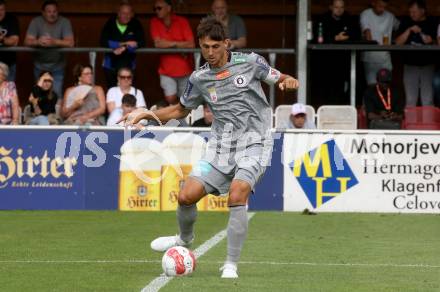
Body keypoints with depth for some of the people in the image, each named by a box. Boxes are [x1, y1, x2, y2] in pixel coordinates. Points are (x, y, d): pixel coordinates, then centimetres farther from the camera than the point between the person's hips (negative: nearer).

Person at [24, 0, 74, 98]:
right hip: (40, 66, 1)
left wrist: (54, 42, -38)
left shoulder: (64, 22, -11)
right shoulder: (36, 22, -9)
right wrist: (38, 42, -40)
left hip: (57, 67, -1)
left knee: (56, 95, -6)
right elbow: (27, 42, -16)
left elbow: (70, 43, -20)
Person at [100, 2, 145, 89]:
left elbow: (141, 43, -11)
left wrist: (124, 48, -24)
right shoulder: (110, 24, -4)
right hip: (111, 65, 1)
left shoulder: (136, 25, -4)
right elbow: (103, 42, -13)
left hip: (128, 66, -1)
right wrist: (124, 44, -18)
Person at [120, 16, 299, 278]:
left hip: (253, 143, -4)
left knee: (237, 196, -26)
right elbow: (181, 110, 20)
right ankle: (185, 239, 30)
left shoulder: (249, 62, -3)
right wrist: (149, 114, 5)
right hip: (221, 146, 4)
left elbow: (281, 79, 6)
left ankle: (231, 265, -18)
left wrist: (289, 81, -19)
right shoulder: (199, 79, 6)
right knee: (186, 196, -3)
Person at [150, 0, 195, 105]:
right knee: (170, 99, -12)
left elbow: (191, 44, -15)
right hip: (166, 70, 0)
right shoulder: (154, 22, -3)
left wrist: (167, 43, -15)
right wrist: (178, 44, -12)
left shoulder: (182, 21, -6)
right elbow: (158, 43, -13)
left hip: (184, 69, 0)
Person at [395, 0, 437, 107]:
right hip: (410, 65, 1)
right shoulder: (406, 22, 5)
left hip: (427, 65, -1)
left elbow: (433, 43, -3)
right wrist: (409, 30, -14)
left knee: (428, 101, -4)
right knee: (410, 100, 0)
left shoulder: (432, 23, 1)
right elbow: (398, 42, -2)